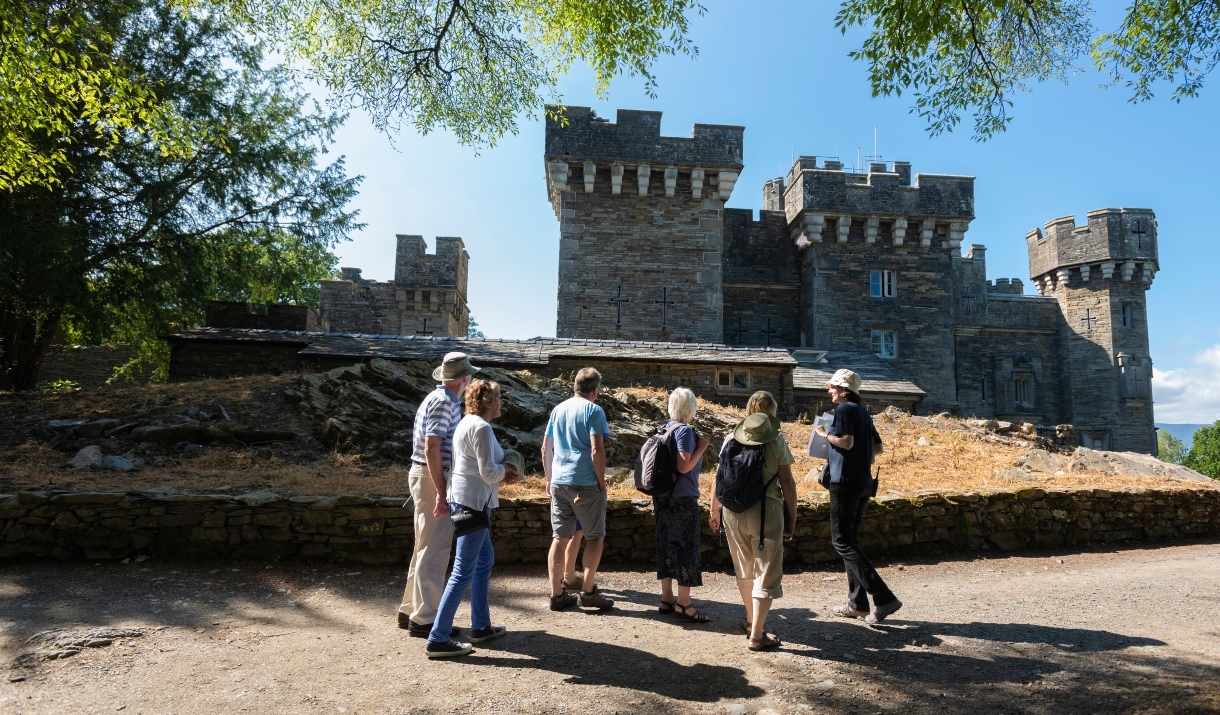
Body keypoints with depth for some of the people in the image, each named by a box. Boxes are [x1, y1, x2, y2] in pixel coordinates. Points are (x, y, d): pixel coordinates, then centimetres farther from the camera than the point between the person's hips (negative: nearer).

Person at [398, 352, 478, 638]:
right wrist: (440, 492, -24)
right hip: (431, 478, -10)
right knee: (434, 550, -4)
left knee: (426, 548, 17)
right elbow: (431, 448, -23)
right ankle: (424, 619, 4)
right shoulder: (444, 402, -16)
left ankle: (411, 610, 26)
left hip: (427, 476, 10)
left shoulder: (441, 399, 14)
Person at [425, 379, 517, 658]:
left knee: (485, 561, 20)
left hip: (464, 498, 11)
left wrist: (501, 470, 8)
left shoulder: (467, 423, 14)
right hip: (474, 501, -11)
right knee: (464, 571, -5)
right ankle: (438, 639, 0)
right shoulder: (481, 427, -16)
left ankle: (481, 626, 29)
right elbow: (489, 472, -20)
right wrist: (505, 470, -1)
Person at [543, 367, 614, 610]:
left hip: (559, 482, 6)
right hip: (585, 483, -6)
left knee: (560, 537, 10)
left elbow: (545, 448, 15)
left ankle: (557, 594, 14)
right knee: (595, 536, 9)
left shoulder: (558, 409, 11)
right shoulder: (594, 411, -7)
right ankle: (588, 591, 9)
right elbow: (597, 451, -15)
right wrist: (602, 482, -6)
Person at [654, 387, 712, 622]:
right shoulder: (685, 431, -14)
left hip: (662, 497, 8)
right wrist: (701, 447, -11)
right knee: (687, 548, 0)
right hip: (682, 499, -8)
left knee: (666, 546, 13)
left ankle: (666, 598, 21)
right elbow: (684, 466, -22)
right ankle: (684, 604, 5)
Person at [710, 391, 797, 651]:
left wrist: (715, 511, 20)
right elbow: (787, 483, -5)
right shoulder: (776, 442, -3)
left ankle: (752, 620, 39)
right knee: (766, 573, 5)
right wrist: (792, 518, 3)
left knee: (745, 570, 21)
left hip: (732, 511, 4)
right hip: (765, 510, -4)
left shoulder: (731, 440, 6)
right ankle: (757, 635, 5)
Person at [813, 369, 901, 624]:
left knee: (843, 542, -7)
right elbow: (878, 448, 17)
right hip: (863, 482, 10)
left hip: (846, 481, -9)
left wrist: (824, 433, -6)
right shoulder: (863, 412, 16)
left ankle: (884, 597, -14)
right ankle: (857, 603, 17)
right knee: (851, 540, 14)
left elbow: (846, 441, -21)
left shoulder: (845, 409, -10)